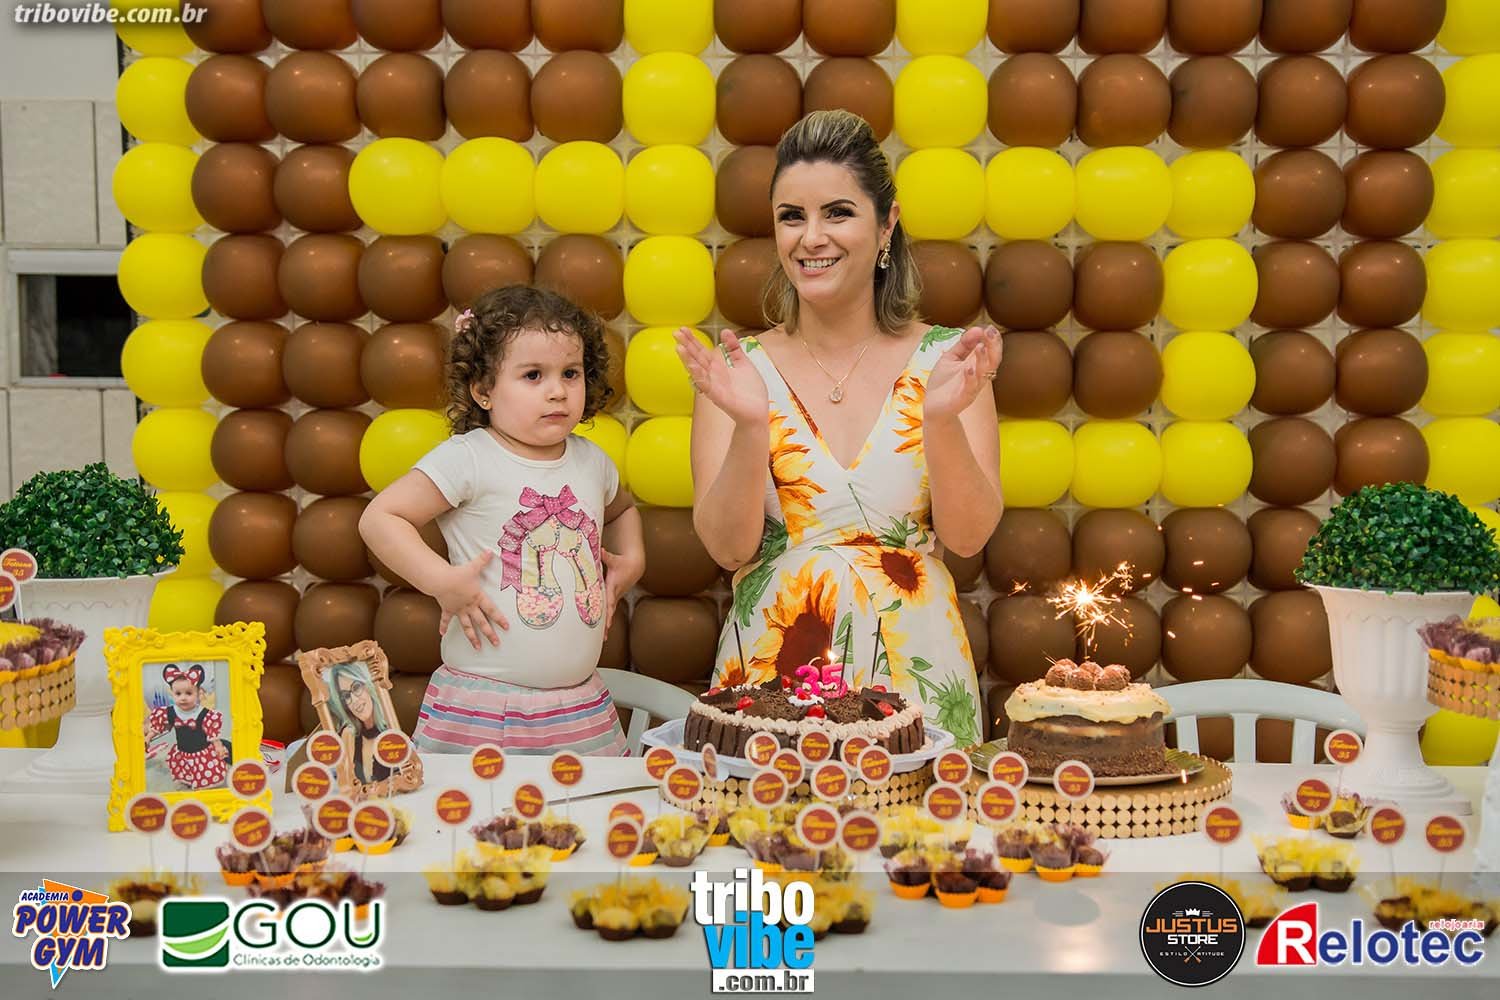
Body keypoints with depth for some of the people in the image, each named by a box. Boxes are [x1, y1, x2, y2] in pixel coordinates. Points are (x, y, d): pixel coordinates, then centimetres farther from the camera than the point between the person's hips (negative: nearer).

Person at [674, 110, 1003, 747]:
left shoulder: (945, 360, -1)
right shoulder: (741, 370, -1)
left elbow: (968, 537, -6)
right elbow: (728, 547, -7)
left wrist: (943, 418, -21)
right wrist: (751, 427, -22)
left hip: (914, 669, 0)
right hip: (770, 668, 0)